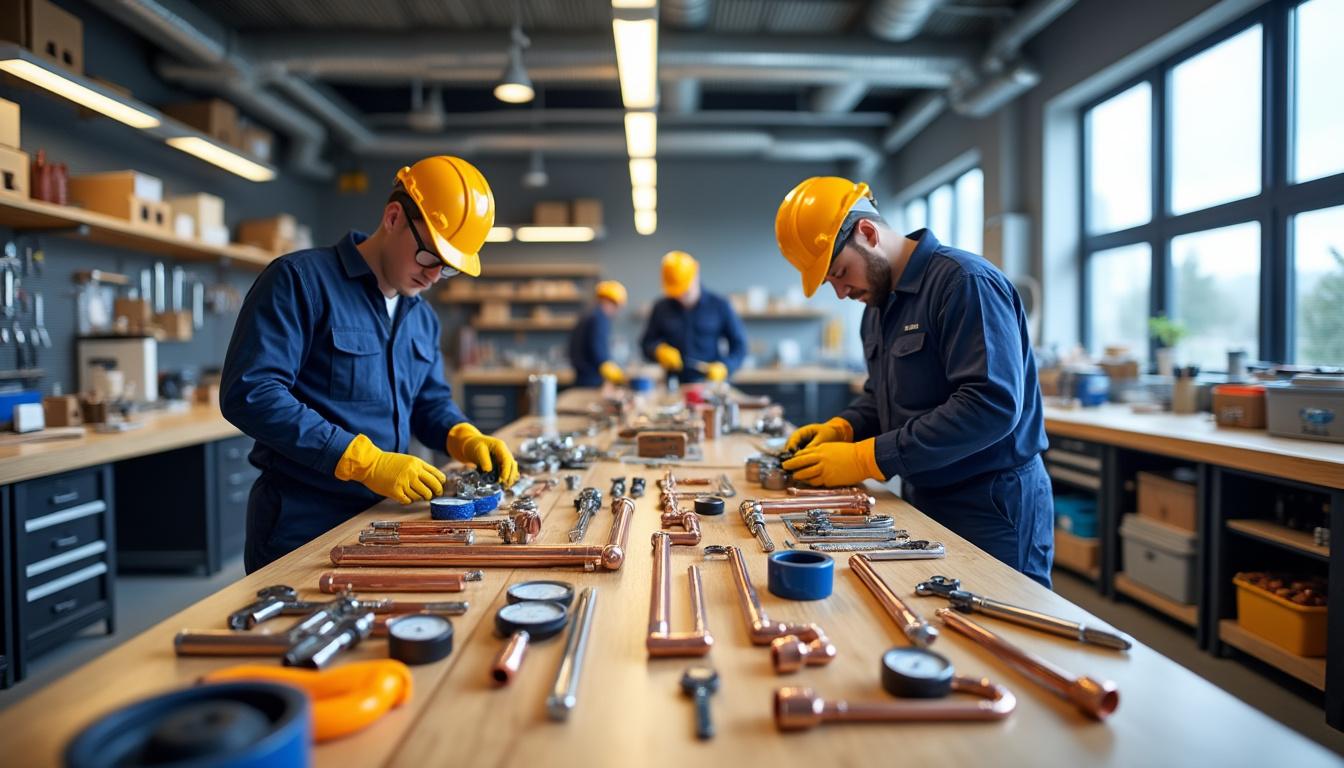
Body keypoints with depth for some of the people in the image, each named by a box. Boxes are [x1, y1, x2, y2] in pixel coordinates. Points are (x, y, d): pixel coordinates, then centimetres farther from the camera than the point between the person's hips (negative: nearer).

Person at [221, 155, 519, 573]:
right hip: (302, 526, -7)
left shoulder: (423, 317, 10)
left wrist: (466, 439, -6)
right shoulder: (301, 280, -14)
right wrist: (365, 461, -27)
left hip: (383, 520, 7)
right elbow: (250, 393, -23)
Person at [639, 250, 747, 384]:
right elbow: (646, 343, 13)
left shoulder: (720, 306, 2)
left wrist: (725, 366, -11)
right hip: (674, 387, 1)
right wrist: (658, 350, -8)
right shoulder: (661, 308, 6)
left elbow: (739, 344, 5)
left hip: (711, 383, -1)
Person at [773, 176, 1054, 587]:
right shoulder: (879, 304, 11)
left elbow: (992, 404, -27)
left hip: (991, 512, -8)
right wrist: (841, 428, -1)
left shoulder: (965, 282, -18)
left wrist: (868, 458, -25)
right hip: (923, 502, 8)